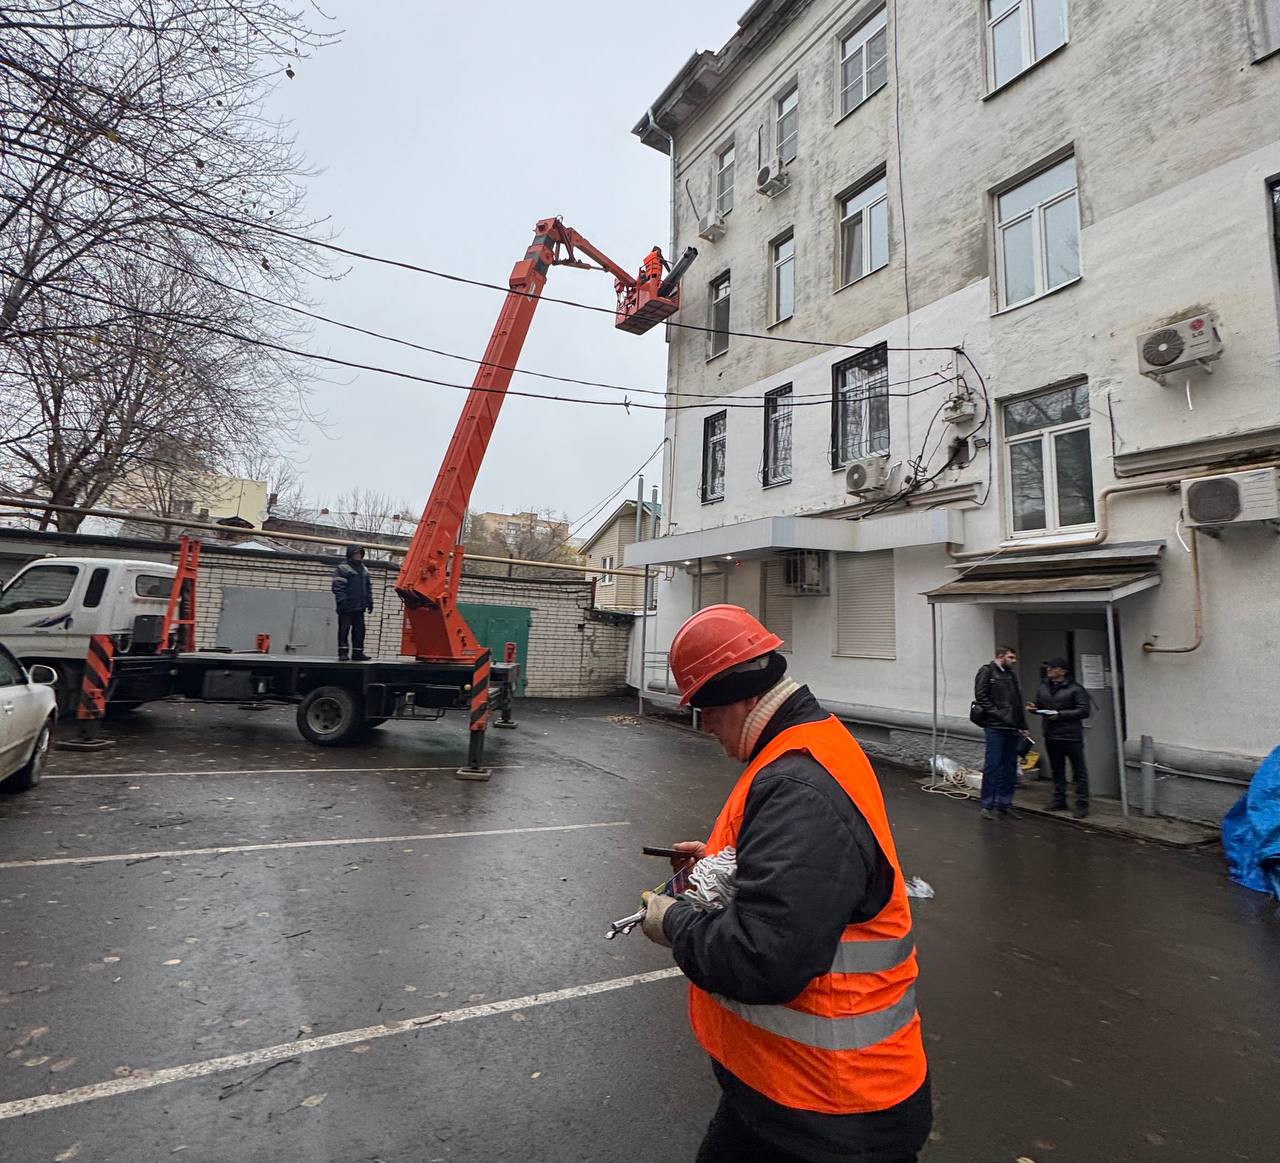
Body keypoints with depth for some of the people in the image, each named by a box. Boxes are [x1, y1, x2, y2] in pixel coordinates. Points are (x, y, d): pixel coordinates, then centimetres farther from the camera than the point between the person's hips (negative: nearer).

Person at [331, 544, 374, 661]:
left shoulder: (364, 570, 18)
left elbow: (369, 587, 21)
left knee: (359, 630, 6)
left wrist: (369, 602, 14)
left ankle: (358, 652, 10)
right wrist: (341, 601, -18)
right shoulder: (343, 568, -4)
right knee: (344, 629, -2)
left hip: (359, 607, 6)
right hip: (346, 606, -6)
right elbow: (337, 586, -11)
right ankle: (342, 652, 4)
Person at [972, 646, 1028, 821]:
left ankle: (1005, 803, 20)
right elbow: (981, 696, -11)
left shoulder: (1012, 675, 19)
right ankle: (987, 805, 2)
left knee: (1010, 767, 10)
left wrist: (1023, 726, 16)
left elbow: (1018, 703, 21)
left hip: (1012, 728, 7)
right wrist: (996, 713, -15)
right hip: (994, 727, -7)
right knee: (992, 766, -6)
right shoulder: (987, 671, -3)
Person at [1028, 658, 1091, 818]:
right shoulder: (1043, 687, 10)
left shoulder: (1075, 688, -8)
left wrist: (1060, 714, -20)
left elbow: (1084, 711, -13)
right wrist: (1034, 708, -3)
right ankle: (1059, 800, 25)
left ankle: (1082, 805, 8)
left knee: (1079, 771, 2)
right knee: (1057, 770, 15)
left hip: (1071, 736, -6)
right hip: (1051, 736, 6)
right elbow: (1039, 706, 20)